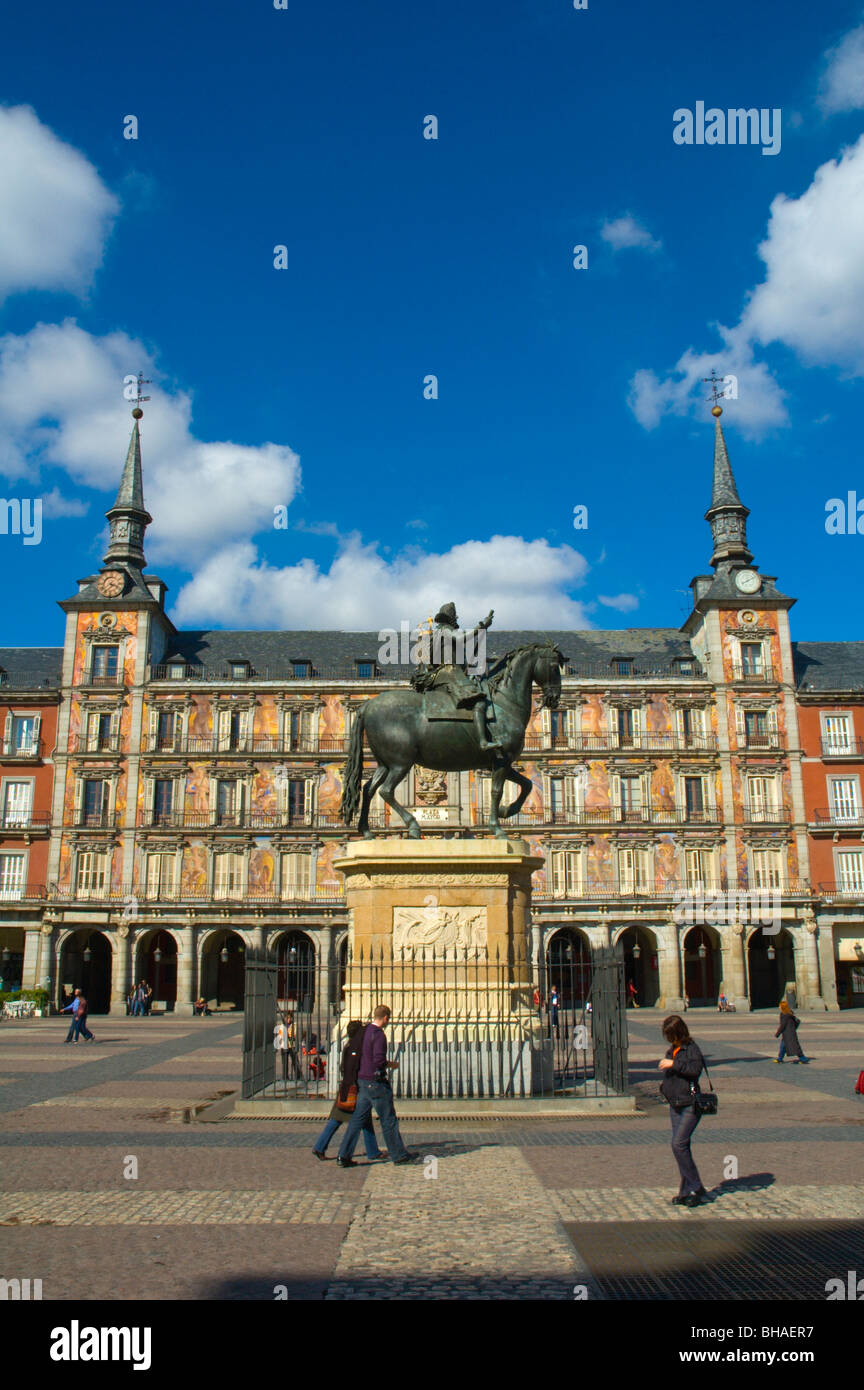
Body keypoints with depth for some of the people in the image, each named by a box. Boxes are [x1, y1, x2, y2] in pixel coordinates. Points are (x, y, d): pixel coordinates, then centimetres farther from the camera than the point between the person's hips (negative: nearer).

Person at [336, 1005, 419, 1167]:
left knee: (358, 1118, 9)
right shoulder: (378, 1034, -17)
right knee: (389, 1120, 4)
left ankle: (344, 1156, 6)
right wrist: (391, 1065, -5)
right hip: (375, 1082, -8)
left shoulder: (365, 1031, 9)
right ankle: (399, 1155, 13)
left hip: (362, 1080, 8)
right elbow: (379, 1060, -24)